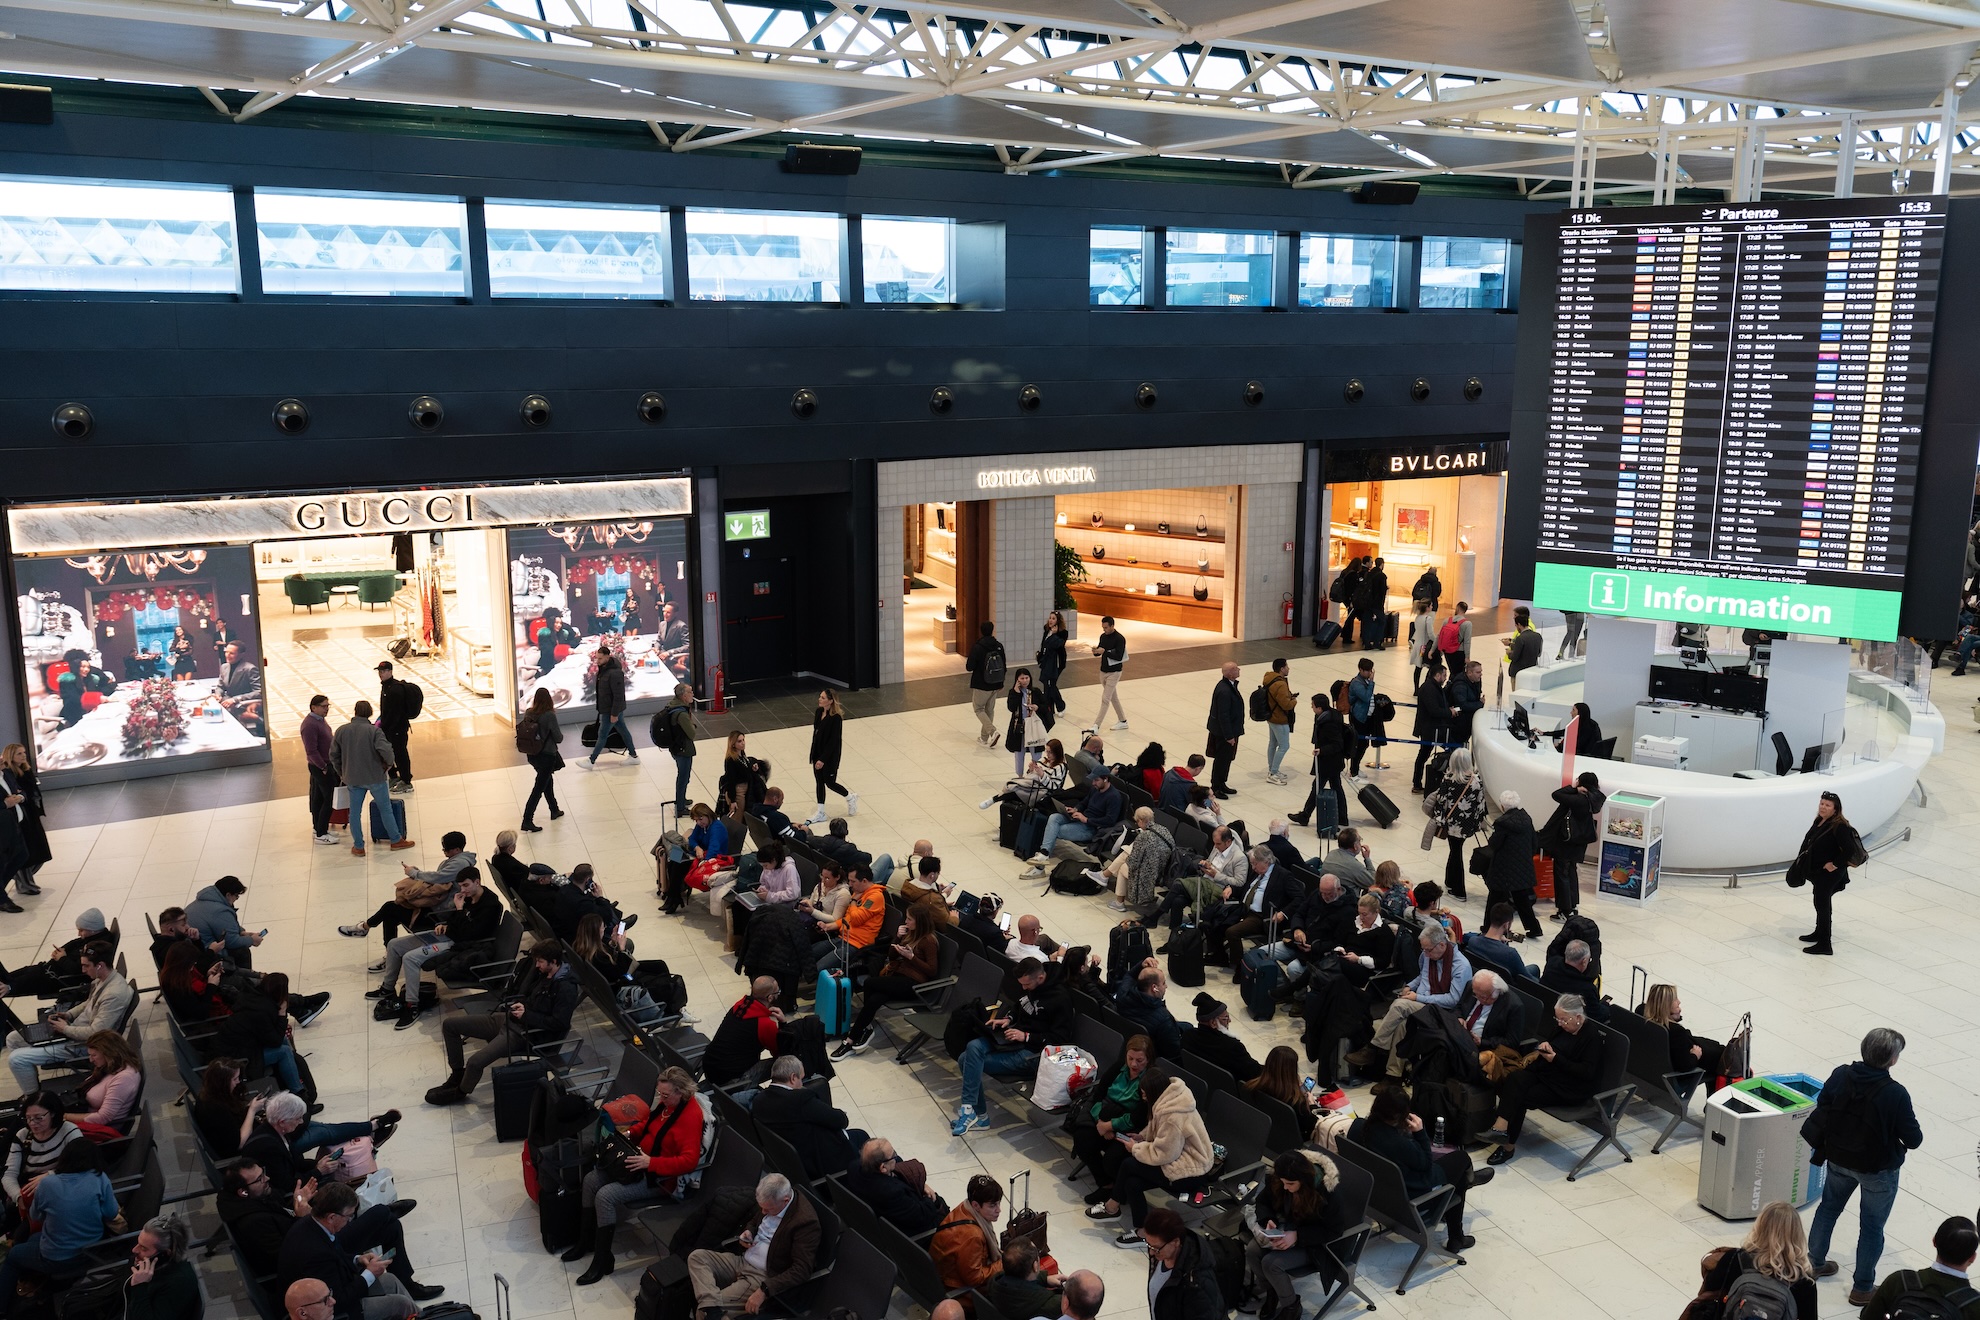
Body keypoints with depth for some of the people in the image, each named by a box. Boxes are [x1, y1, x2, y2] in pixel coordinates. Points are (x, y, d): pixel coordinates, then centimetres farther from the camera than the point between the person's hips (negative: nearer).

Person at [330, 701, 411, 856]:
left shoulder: (341, 731, -3)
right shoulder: (374, 730, -16)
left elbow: (334, 755, 4)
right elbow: (385, 750, -27)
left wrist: (341, 773, 18)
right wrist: (390, 763, -6)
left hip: (353, 779, 3)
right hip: (375, 777, -3)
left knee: (355, 812, 13)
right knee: (385, 809, 11)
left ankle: (358, 847, 18)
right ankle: (396, 840, 20)